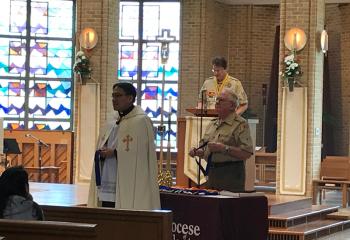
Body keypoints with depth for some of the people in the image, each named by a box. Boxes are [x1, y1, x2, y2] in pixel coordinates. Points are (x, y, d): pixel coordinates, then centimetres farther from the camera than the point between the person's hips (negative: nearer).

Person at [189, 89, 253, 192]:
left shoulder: (241, 124, -8)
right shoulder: (212, 124, 17)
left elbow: (246, 153, -17)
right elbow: (204, 148, 25)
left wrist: (224, 148, -23)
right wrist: (197, 152, 3)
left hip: (231, 174, -7)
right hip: (212, 174, 7)